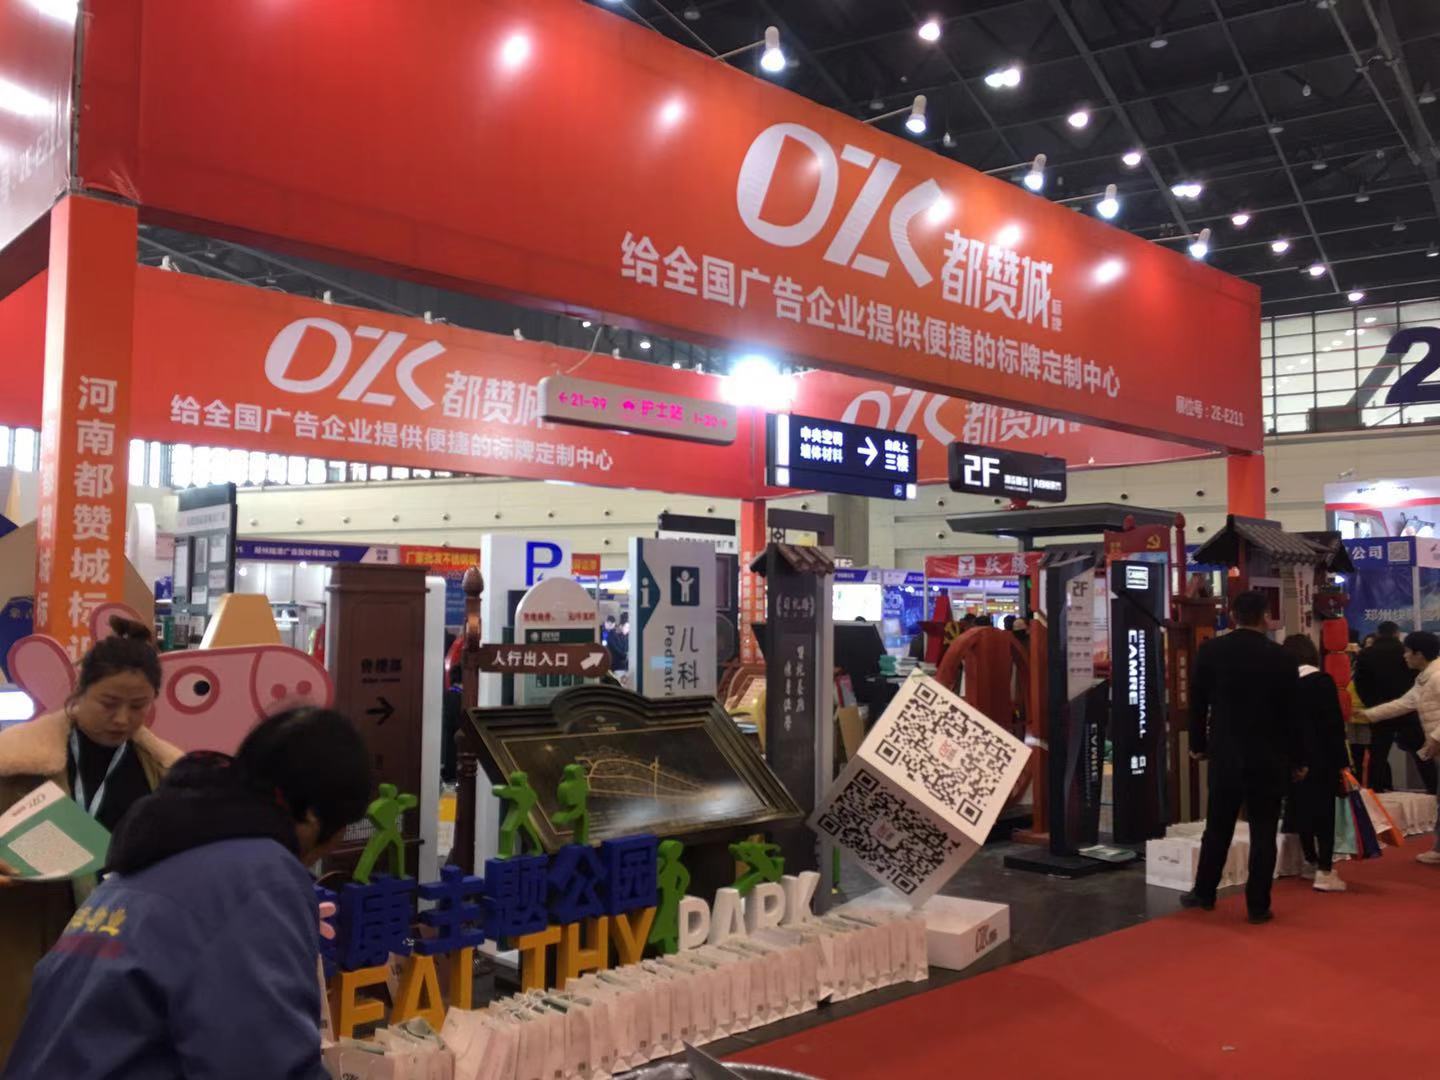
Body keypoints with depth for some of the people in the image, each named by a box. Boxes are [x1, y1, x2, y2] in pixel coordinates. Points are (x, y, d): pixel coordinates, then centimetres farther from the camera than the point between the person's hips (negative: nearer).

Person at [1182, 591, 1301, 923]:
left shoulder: (1211, 650, -4)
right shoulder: (1281, 657, -8)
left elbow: (1197, 702, 2)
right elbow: (1291, 711, -3)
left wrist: (1198, 744, 15)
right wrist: (1297, 758, 7)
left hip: (1224, 753, 2)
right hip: (1269, 757, -2)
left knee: (1217, 827, 14)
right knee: (1263, 831, 5)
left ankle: (1204, 892, 23)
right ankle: (1258, 905, 7)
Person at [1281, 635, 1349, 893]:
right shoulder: (1322, 680, -9)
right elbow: (1334, 724, -11)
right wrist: (1342, 761, -7)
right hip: (1321, 757, -4)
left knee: (1302, 810, 13)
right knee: (1324, 812, -1)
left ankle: (1311, 862, 24)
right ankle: (1325, 871, -4)